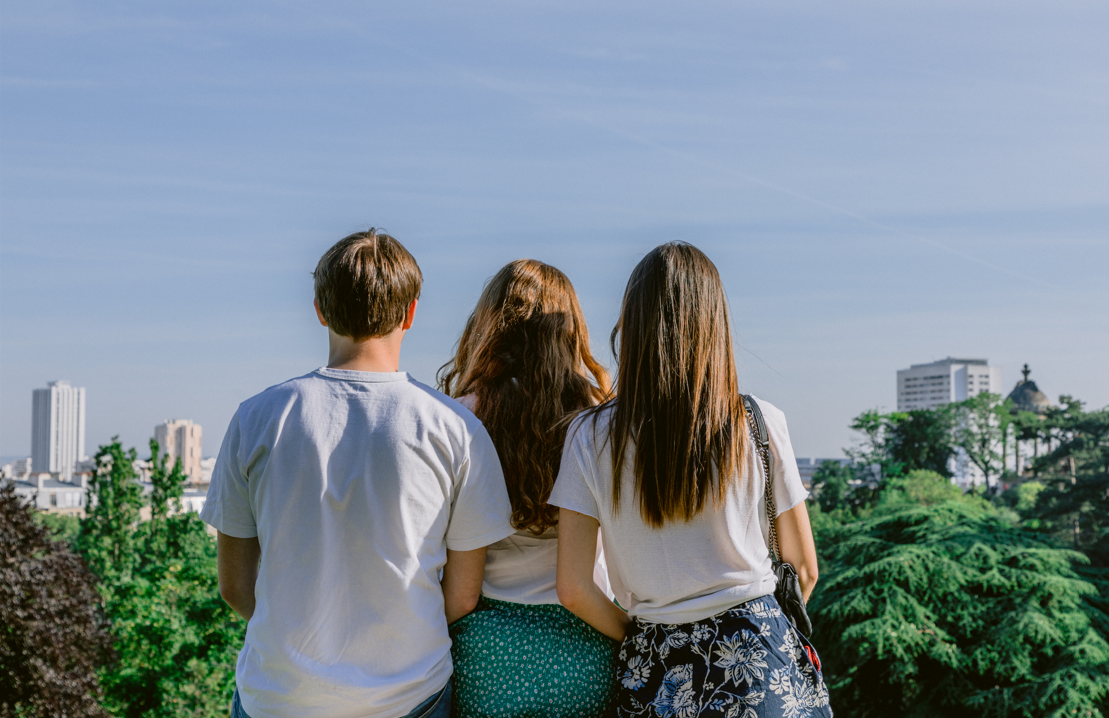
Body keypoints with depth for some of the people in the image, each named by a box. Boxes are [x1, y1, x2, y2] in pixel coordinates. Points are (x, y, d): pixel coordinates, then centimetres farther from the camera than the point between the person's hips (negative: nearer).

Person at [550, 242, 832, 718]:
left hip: (655, 675, 0)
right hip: (763, 660, 0)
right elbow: (803, 568, 1)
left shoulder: (592, 435, -7)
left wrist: (641, 640, 8)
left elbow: (573, 590, -7)